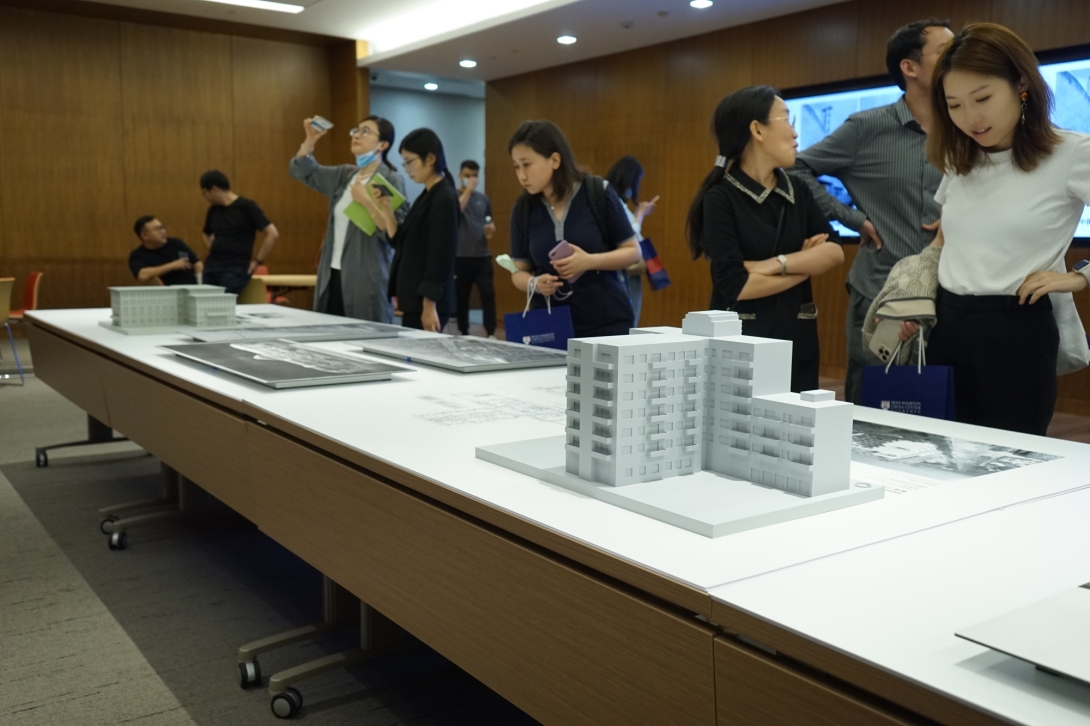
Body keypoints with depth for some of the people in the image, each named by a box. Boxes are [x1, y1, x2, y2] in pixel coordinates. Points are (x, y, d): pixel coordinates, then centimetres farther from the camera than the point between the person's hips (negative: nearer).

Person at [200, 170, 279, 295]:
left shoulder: (246, 206, -7)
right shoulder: (213, 209, 13)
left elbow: (273, 234, -12)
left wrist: (258, 261, -10)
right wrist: (215, 251, 14)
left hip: (235, 270, -7)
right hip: (211, 267, 7)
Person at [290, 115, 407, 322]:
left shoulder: (391, 180, -6)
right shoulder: (344, 175, 14)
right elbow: (303, 172, 21)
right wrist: (310, 141, 5)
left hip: (366, 280, -7)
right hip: (332, 274, 7)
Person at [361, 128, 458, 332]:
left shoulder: (444, 198, -14)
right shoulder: (427, 196, 14)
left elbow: (440, 258, -18)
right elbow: (402, 241, 15)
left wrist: (429, 307, -20)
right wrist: (385, 208, 5)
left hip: (427, 301, -9)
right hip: (414, 298, 9)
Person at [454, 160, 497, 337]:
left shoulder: (483, 199, 13)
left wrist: (490, 230, 0)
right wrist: (468, 190, -14)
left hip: (482, 256, 3)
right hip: (461, 256, -2)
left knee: (488, 294, -7)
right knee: (461, 296, 4)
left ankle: (491, 333, -4)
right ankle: (464, 333, 14)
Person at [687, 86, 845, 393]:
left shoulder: (799, 193, 9)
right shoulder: (721, 199, -10)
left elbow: (834, 252, -4)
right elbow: (736, 285, -18)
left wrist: (775, 264, -18)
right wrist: (807, 262, -6)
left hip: (798, 339, 6)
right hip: (742, 342, -5)